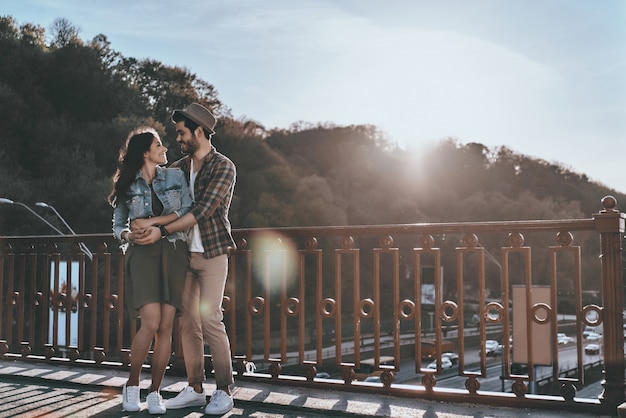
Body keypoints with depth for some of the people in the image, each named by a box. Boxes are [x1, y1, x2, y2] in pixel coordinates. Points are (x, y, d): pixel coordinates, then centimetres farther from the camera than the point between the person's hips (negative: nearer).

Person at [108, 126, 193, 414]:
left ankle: (154, 392, 8)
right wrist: (129, 235, -9)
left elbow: (188, 210, -2)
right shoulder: (128, 186, 8)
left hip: (173, 253, 2)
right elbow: (118, 225, 13)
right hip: (142, 254, -2)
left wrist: (152, 221, -10)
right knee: (151, 323, -16)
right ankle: (132, 384, 5)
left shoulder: (175, 176, 9)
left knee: (166, 327, -3)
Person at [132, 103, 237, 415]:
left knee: (210, 319, -10)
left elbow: (203, 211, -18)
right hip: (184, 254, 6)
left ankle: (224, 392, 0)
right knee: (188, 321, 5)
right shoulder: (180, 167, 11)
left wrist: (163, 231, -21)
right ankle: (195, 389, 14)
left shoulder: (224, 167, -9)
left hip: (212, 254, -6)